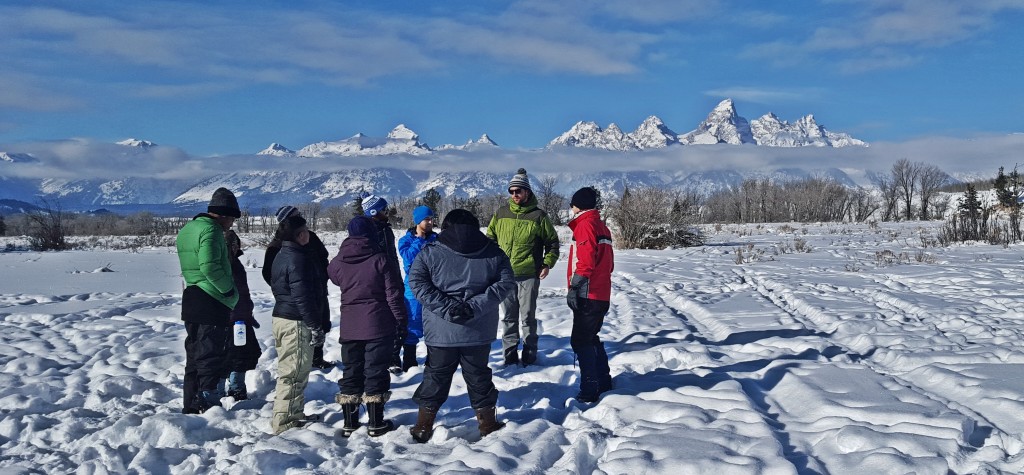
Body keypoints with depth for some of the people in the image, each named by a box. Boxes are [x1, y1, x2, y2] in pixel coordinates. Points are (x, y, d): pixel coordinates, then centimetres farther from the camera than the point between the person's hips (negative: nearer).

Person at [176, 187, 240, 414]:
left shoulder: (187, 229, 15)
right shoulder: (211, 230, -15)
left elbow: (188, 266, 16)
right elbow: (210, 267, -25)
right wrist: (230, 292, -14)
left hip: (190, 299, 9)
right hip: (212, 303, -9)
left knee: (194, 354, 16)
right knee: (212, 357, -3)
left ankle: (190, 405, 22)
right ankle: (209, 407, -1)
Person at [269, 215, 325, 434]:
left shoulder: (282, 256, 14)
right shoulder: (297, 258, -18)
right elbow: (302, 297, -22)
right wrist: (316, 326, -18)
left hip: (282, 316, 11)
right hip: (296, 321, -11)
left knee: (289, 370, 19)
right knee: (294, 372, -4)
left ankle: (293, 413, 29)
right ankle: (285, 420, 0)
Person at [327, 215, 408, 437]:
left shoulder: (338, 262, 0)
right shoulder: (379, 259, -12)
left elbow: (333, 277, 22)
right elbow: (393, 292, -10)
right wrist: (401, 318, -1)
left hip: (349, 327, 3)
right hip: (379, 326, -3)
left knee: (351, 371, 12)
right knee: (375, 371, 4)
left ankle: (349, 423, 16)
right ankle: (376, 423, 8)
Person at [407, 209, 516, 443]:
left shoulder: (430, 252, -3)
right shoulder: (494, 252, 2)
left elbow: (417, 282, -13)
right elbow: (506, 283, -5)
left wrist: (447, 307, -16)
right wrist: (475, 306, -13)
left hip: (440, 332, -1)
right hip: (479, 333, 1)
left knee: (436, 377, 13)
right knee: (478, 376, 16)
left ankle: (423, 428, 20)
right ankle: (489, 425, 24)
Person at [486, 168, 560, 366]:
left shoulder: (538, 215, -2)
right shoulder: (501, 214, 7)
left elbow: (552, 242, 6)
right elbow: (490, 238, 18)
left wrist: (547, 263, -4)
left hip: (529, 275, -3)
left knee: (528, 317, 3)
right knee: (508, 317, 9)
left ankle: (529, 355, 13)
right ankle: (510, 355, 18)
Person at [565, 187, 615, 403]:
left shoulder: (585, 224, -11)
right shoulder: (602, 226, 16)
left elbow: (586, 260, -20)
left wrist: (574, 287, -18)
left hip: (588, 295, -9)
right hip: (602, 295, 9)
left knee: (580, 341, -6)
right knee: (591, 337, 20)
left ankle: (589, 391, -6)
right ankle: (604, 382, 27)